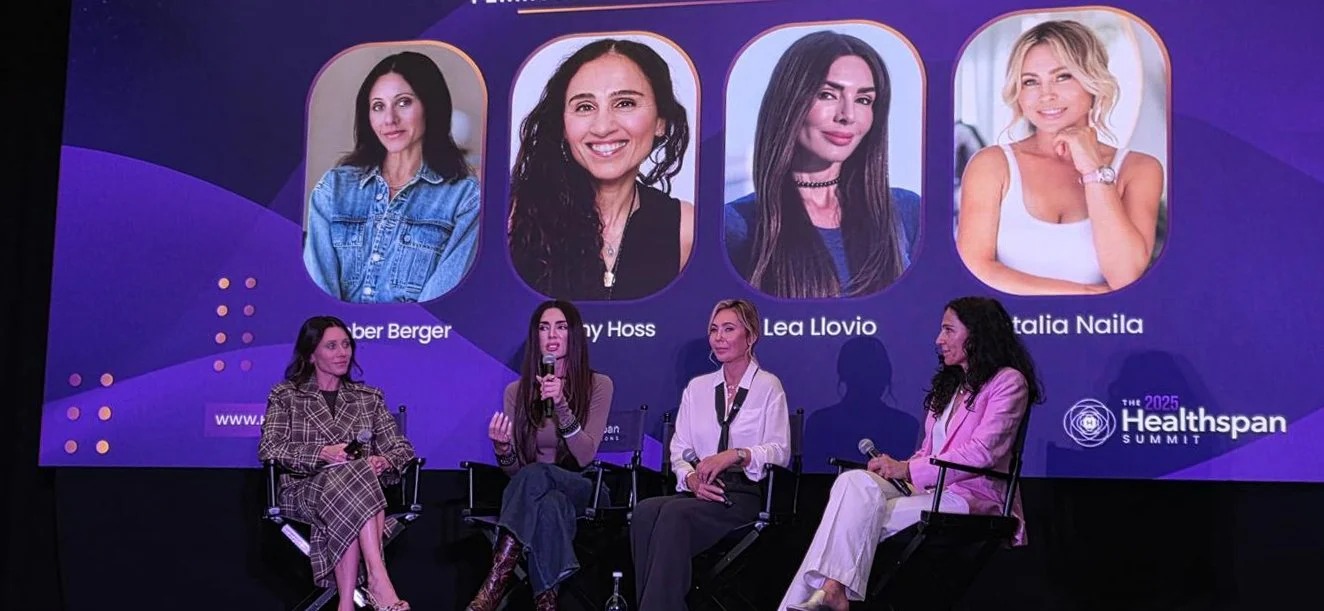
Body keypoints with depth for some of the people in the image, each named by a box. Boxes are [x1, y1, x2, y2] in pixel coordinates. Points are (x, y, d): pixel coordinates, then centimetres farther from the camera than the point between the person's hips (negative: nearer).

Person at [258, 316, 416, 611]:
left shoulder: (369, 398, 18)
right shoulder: (286, 395, 11)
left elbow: (403, 448, 12)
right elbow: (268, 449, -3)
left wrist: (383, 462, -13)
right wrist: (321, 453, -20)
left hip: (358, 483, 2)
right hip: (302, 490, -2)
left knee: (347, 514, -37)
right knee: (349, 476, -36)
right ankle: (379, 581, -45)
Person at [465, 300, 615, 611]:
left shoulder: (598, 385, 1)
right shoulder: (517, 391, 8)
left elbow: (585, 456, -12)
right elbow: (514, 470, 5)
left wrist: (561, 406, -24)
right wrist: (502, 449, -19)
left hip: (578, 490, -2)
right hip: (535, 491, 2)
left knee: (534, 476, -37)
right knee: (549, 506, -38)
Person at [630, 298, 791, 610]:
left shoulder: (768, 386, 7)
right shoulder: (697, 387, 20)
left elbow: (780, 451, -2)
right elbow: (678, 448, 13)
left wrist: (735, 455, -19)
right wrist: (692, 479, -9)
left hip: (746, 494, -4)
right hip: (698, 493, 4)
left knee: (674, 514, -34)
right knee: (646, 511, -30)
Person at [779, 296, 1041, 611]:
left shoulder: (1008, 381, -2)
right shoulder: (949, 384, 24)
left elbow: (981, 452, -15)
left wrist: (908, 469, -18)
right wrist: (896, 467, -2)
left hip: (972, 499, -7)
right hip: (929, 490, 7)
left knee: (862, 516, -28)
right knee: (854, 481, -24)